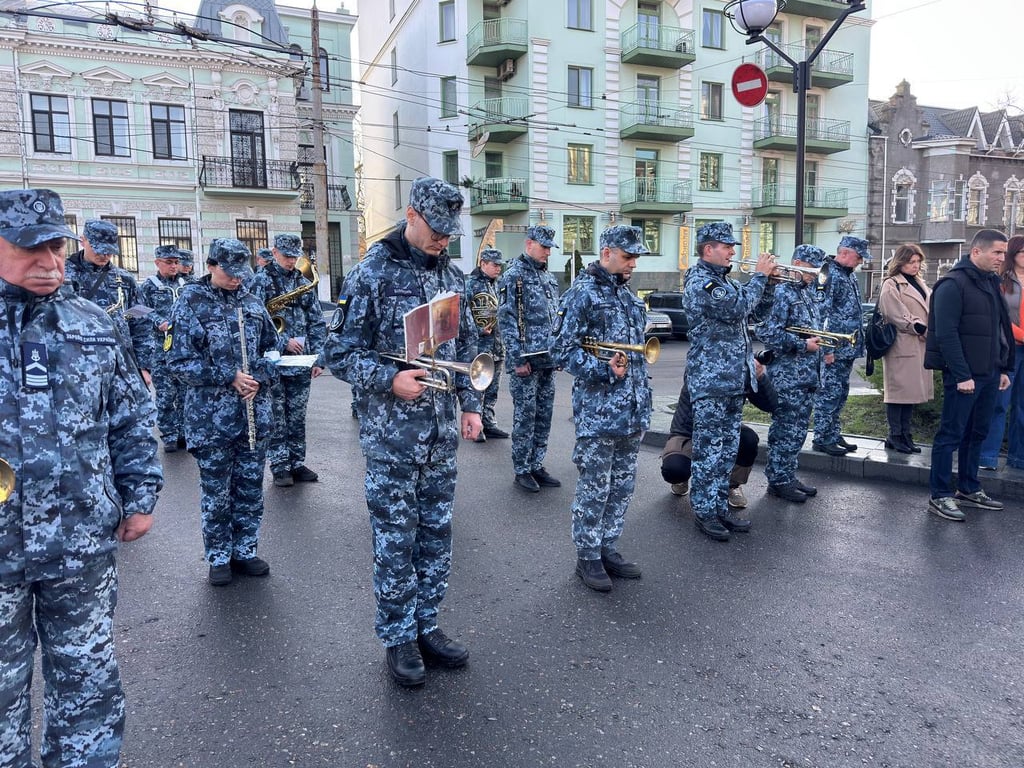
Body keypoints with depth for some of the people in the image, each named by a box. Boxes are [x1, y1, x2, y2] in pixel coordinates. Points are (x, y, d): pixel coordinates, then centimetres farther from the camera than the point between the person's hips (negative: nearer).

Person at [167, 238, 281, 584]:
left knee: (251, 487, 12)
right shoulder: (190, 303, -6)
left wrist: (261, 377, -5)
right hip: (211, 416, -4)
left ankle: (245, 551, 27)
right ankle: (219, 558, 22)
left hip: (255, 413, 4)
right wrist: (228, 379, -16)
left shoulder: (252, 303, 7)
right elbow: (180, 360, -9)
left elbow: (271, 346, 14)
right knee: (216, 492, 6)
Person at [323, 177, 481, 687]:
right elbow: (340, 353, -10)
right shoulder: (372, 274, -9)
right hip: (391, 433, -6)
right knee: (395, 538, 5)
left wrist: (470, 404, 9)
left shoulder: (451, 274, 9)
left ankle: (426, 626, 30)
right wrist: (390, 380, -23)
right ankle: (398, 638, 22)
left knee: (437, 531, 14)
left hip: (442, 431, 6)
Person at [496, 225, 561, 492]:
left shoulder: (549, 277, 16)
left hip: (548, 359, 8)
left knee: (544, 415, 11)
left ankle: (537, 465, 22)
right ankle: (522, 470, 10)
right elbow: (507, 320, -13)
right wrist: (518, 359, -17)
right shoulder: (513, 275, -8)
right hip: (526, 359, -7)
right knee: (525, 416, 0)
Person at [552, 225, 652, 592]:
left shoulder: (628, 294, 14)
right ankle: (587, 556, 17)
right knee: (594, 489, 2)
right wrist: (605, 370, -22)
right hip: (598, 411, -8)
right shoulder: (582, 293, -10)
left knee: (622, 485, 15)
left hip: (632, 411, 8)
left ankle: (607, 547, 28)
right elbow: (564, 351, -14)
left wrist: (643, 400, 19)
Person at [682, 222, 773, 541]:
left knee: (727, 447, 13)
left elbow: (745, 301, 26)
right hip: (710, 380, -9)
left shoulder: (723, 279, 18)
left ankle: (720, 506, 22)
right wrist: (760, 275, -10)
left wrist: (765, 278, 10)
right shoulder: (700, 281, -13)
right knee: (709, 448, -2)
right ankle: (704, 511, 7)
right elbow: (738, 308, -22)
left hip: (733, 378, 10)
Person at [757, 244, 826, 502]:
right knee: (786, 430, -2)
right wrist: (803, 345, -15)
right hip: (786, 375, -9)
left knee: (798, 430, 13)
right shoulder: (782, 292, -12)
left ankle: (789, 476, 23)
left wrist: (818, 346, 11)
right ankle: (779, 481, 7)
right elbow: (768, 334, -20)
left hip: (807, 374, 9)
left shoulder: (808, 293, 15)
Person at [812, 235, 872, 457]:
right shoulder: (829, 276, -14)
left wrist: (857, 343, 20)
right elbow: (822, 313, -19)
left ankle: (834, 434, 24)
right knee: (829, 393, -3)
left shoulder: (850, 275, 16)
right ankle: (822, 439, 4)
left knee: (840, 392, 15)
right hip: (835, 349, -10)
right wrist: (827, 349, -21)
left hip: (849, 347, 10)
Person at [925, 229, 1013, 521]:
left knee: (977, 433, 15)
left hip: (989, 374, 8)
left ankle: (969, 490, 26)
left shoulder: (991, 283, 14)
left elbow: (1001, 329, 20)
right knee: (951, 434, -3)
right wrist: (962, 376, -21)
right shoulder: (953, 284, -12)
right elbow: (946, 334, -19)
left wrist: (1004, 368, 15)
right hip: (964, 376, -8)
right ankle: (940, 496, 4)